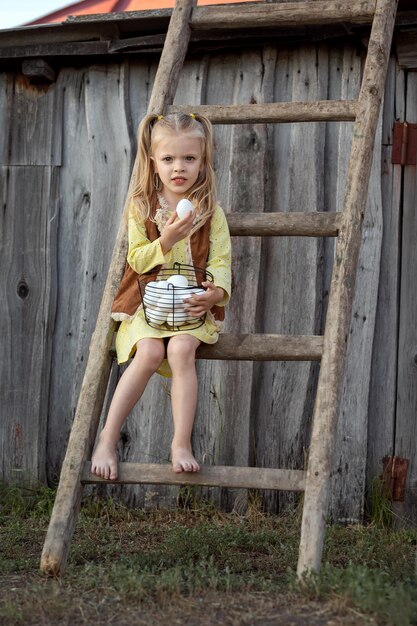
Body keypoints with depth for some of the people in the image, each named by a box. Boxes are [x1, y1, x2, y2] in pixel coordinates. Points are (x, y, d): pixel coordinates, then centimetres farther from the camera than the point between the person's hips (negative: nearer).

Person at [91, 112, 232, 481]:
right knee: (149, 353, -26)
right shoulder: (141, 207, 4)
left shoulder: (211, 212, 4)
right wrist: (165, 241, -18)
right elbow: (136, 260, -1)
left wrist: (216, 292, -23)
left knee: (181, 349, -29)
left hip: (193, 303, 0)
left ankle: (182, 443, -25)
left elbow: (220, 261, -2)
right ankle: (107, 440, -17)